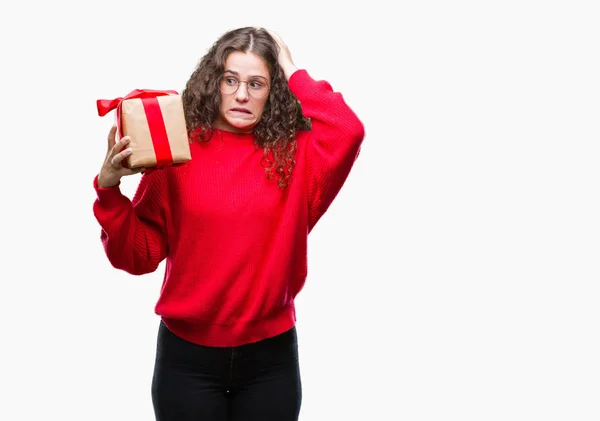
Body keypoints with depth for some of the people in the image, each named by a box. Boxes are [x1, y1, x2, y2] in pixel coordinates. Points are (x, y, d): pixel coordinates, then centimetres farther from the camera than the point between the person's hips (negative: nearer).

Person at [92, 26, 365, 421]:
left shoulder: (295, 154, -2)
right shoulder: (176, 152, -4)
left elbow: (348, 131, -22)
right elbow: (139, 256, -3)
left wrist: (294, 74, -9)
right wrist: (109, 189, -19)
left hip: (271, 355, 1)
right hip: (187, 355, -1)